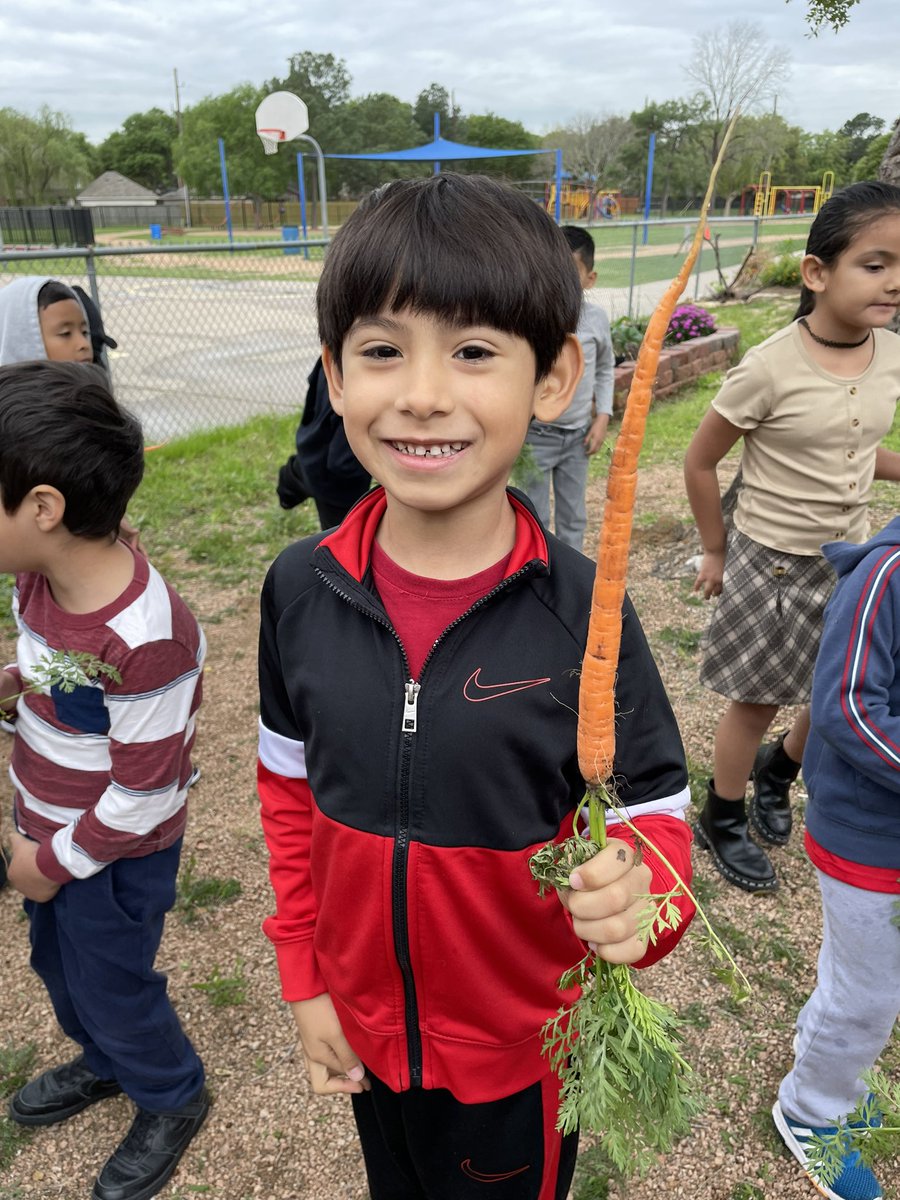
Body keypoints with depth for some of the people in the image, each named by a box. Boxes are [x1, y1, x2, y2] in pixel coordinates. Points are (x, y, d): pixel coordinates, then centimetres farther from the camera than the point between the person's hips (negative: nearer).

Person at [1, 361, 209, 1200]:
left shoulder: (144, 638, -37)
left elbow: (142, 795, -27)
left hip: (111, 857, -8)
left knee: (111, 988, 16)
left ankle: (172, 1099, 46)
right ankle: (103, 1062, 59)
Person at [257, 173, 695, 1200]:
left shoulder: (583, 609, -24)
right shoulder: (300, 590, -15)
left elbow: (655, 809, -14)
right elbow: (290, 790, -2)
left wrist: (636, 896, -35)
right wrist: (304, 978, 2)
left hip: (524, 1048, -2)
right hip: (364, 1027, 3)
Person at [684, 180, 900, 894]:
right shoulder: (770, 369, -22)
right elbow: (700, 464, -11)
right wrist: (716, 552, -4)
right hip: (773, 563, -6)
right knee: (759, 702, 9)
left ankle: (776, 770, 46)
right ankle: (722, 821, 32)